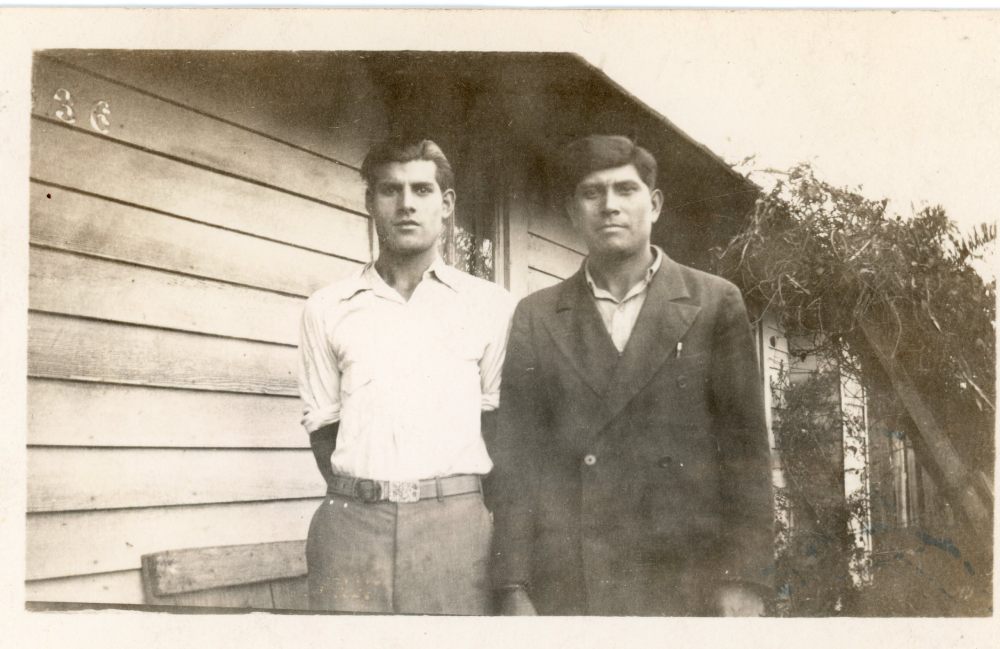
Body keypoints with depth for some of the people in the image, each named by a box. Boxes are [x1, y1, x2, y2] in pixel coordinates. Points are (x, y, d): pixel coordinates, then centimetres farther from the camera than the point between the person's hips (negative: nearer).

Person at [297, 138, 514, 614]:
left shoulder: (490, 305, 6)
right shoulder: (328, 309, 9)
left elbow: (496, 421, 9)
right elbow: (322, 428, 12)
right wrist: (357, 500, 1)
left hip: (455, 521, -1)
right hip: (353, 521, 1)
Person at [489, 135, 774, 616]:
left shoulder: (715, 304, 7)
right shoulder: (536, 318, 9)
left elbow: (745, 446, 3)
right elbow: (516, 457, 6)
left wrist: (744, 579, -5)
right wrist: (514, 590, -1)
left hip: (686, 579, 0)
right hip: (566, 588, 1)